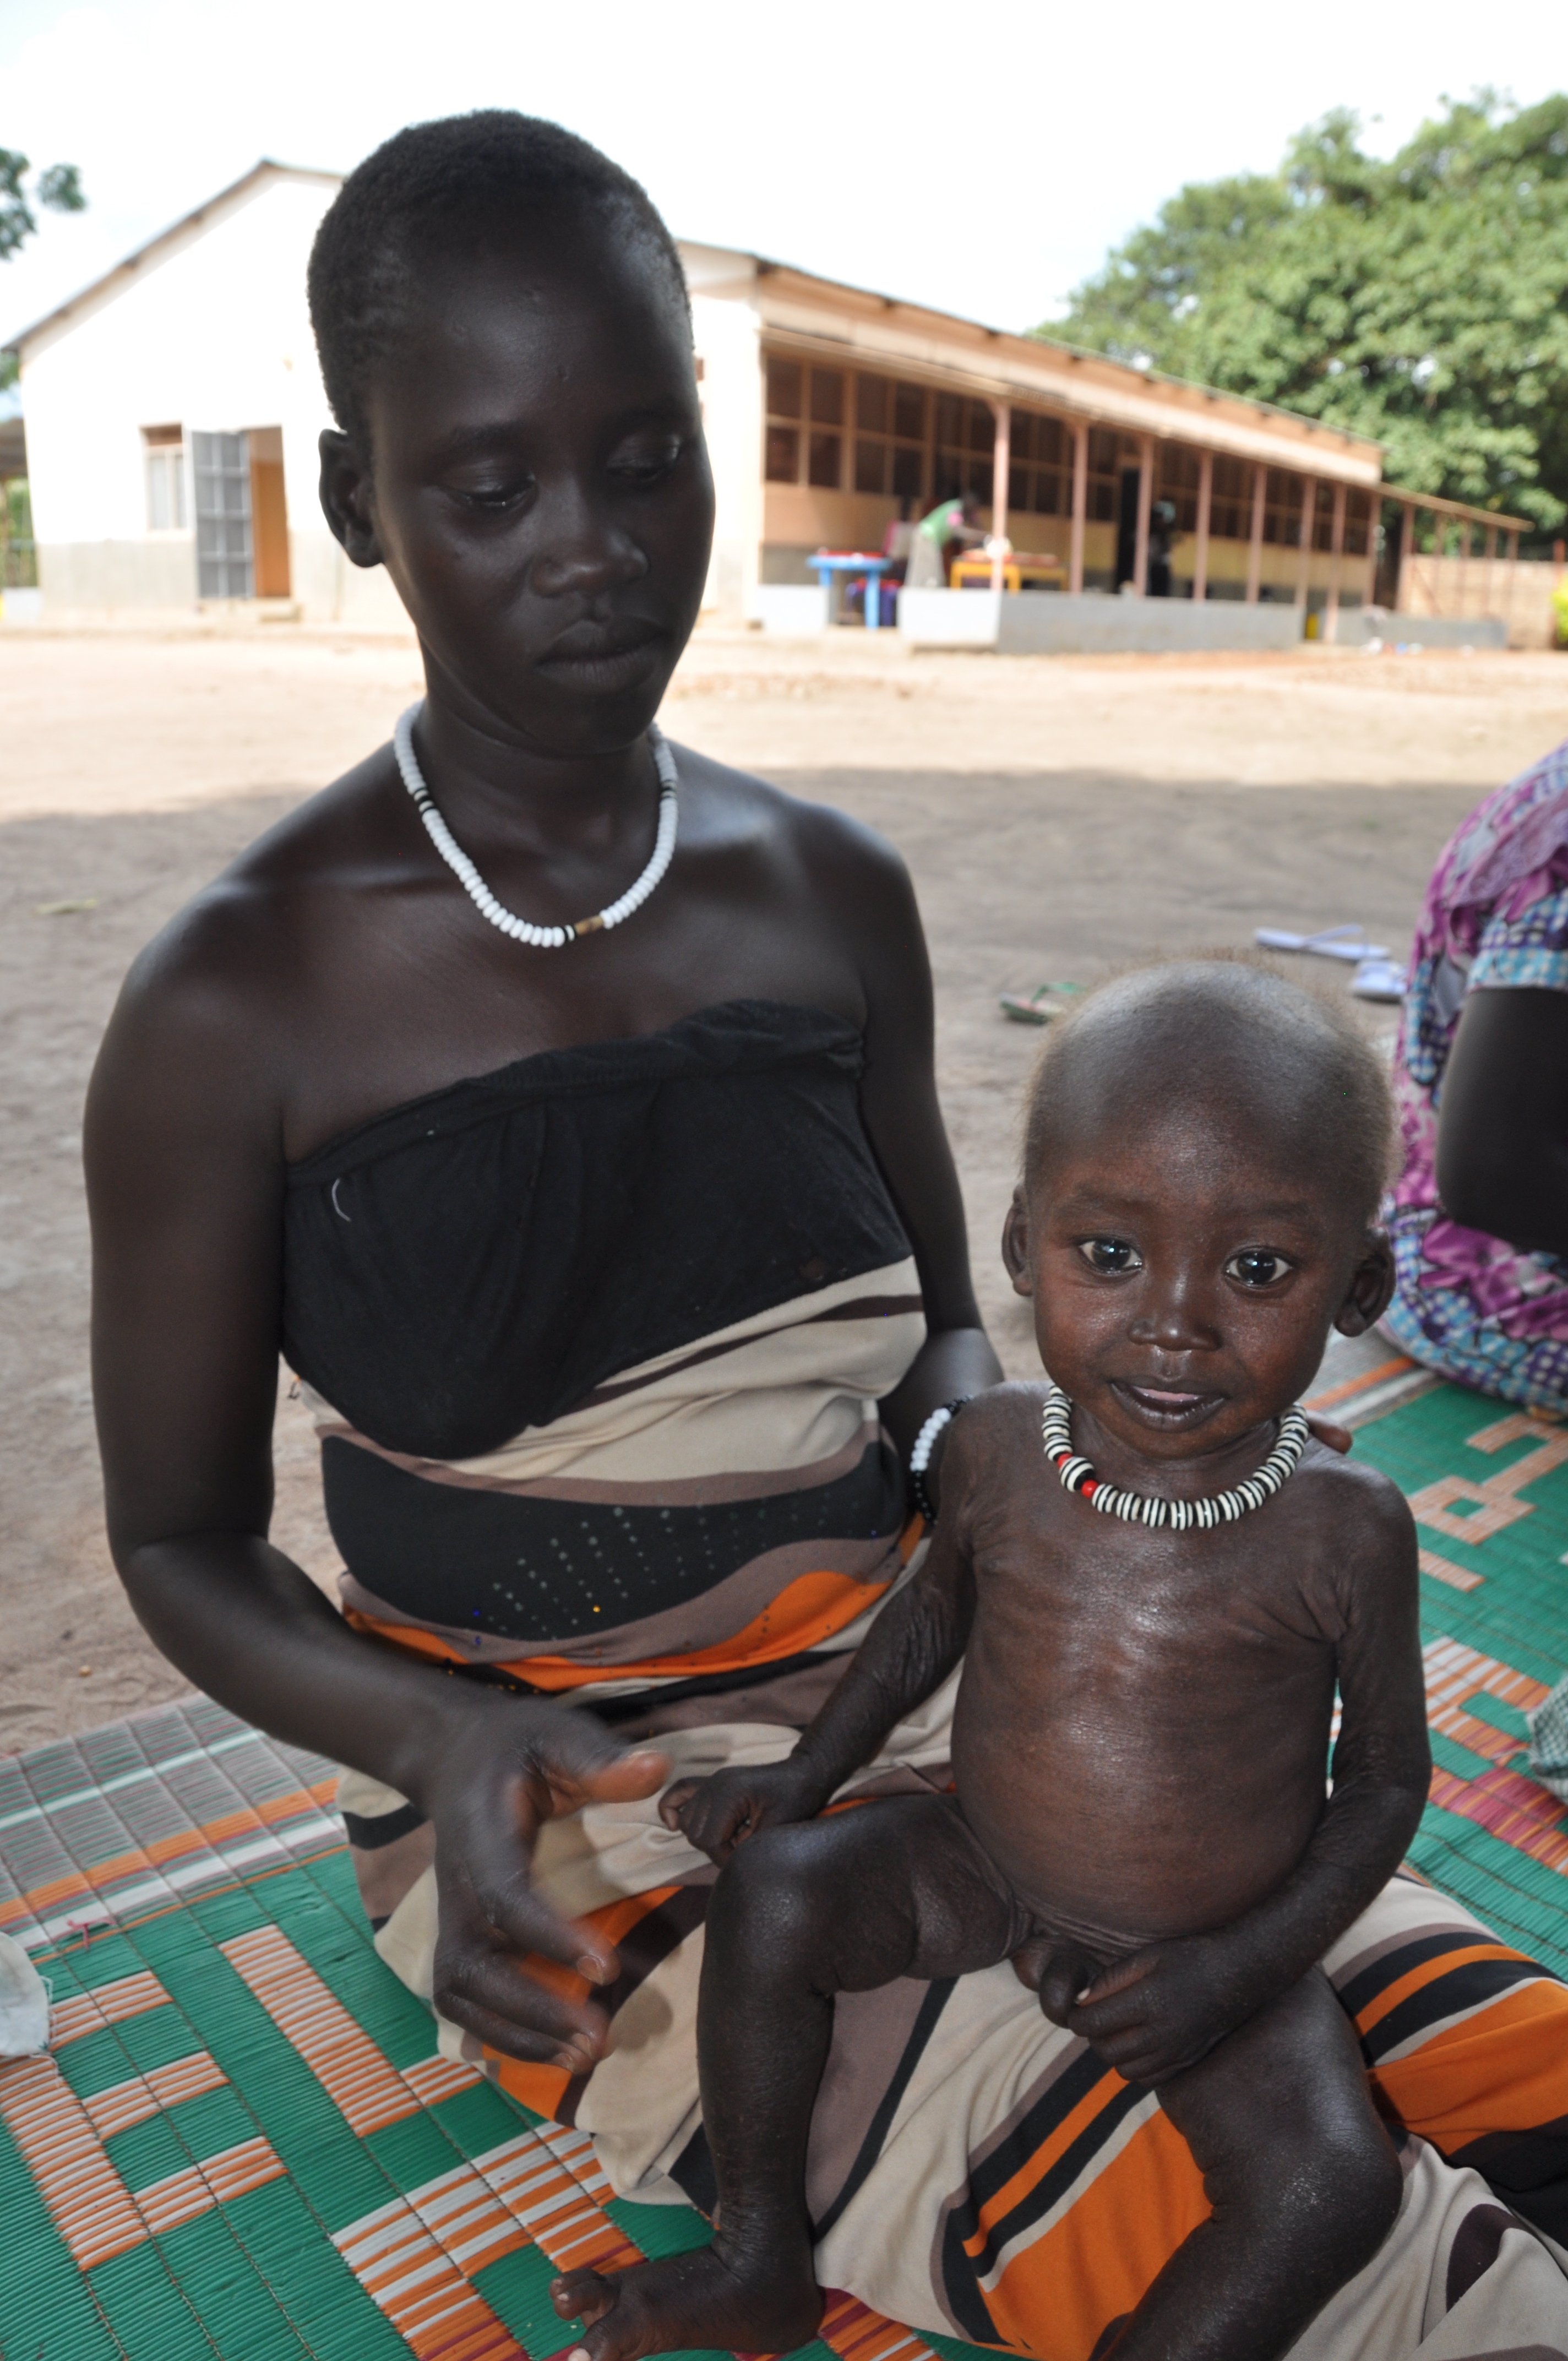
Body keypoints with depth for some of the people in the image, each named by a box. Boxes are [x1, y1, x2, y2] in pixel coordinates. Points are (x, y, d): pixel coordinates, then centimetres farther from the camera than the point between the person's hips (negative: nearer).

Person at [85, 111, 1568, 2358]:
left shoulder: (830, 893, 1)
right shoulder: (237, 1007, -10)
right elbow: (181, 1536, -1)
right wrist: (443, 1742, -20)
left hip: (915, 1676, 4)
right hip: (565, 1799, -3)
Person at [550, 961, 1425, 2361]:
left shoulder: (1345, 1534, -22)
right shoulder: (998, 1451, -15)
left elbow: (1387, 1776, -8)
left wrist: (1247, 1966, -17)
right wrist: (809, 1772, 0)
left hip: (1208, 1950, -2)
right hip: (977, 1875, 2)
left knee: (1336, 2182, -22)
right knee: (773, 1892, -17)